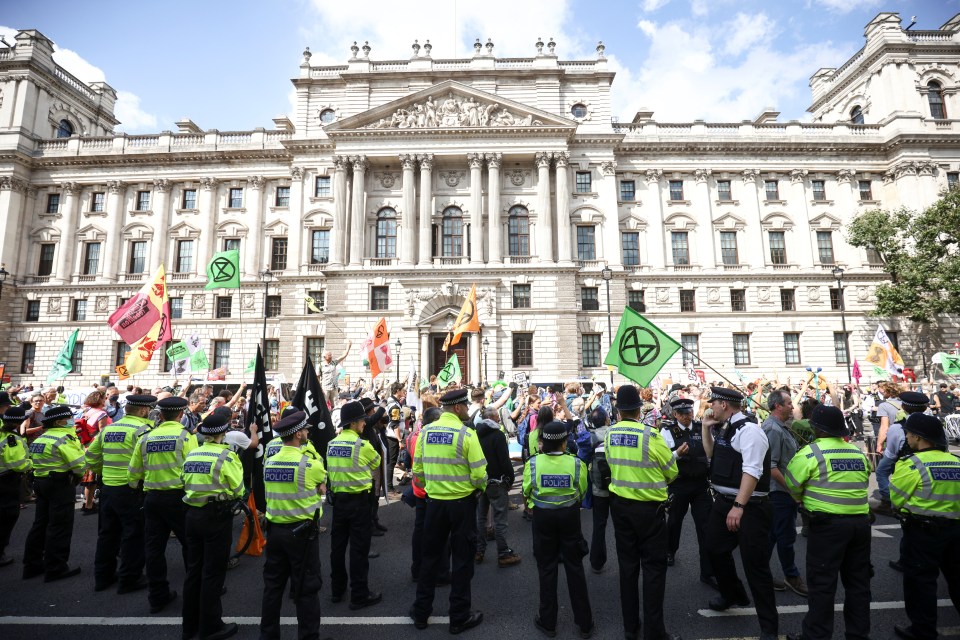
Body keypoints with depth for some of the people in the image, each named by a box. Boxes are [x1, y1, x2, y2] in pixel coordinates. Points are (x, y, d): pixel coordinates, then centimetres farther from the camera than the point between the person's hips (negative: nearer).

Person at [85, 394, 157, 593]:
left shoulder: (107, 428, 10)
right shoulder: (142, 429, -14)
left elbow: (91, 457, 16)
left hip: (107, 487, 8)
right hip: (131, 490, -7)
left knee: (107, 532, 20)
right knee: (133, 534, 4)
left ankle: (103, 576, 32)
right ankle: (130, 579, 12)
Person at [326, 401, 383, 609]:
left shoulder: (331, 445, 4)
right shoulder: (362, 445, -15)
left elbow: (333, 468, 12)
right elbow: (376, 463, 1)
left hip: (338, 499, 7)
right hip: (358, 500, -6)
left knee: (338, 545, 16)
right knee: (359, 547, 2)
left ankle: (337, 590, 30)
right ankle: (359, 595, 10)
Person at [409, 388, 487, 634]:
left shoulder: (425, 432, -2)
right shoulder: (466, 433, -17)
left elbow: (417, 471, 2)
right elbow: (479, 475, -17)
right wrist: (479, 487, 4)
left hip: (434, 501, 4)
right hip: (462, 502, -4)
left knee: (430, 557, 19)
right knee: (462, 559, 11)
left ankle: (421, 611, 31)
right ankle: (459, 617, 23)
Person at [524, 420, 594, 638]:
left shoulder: (533, 463, -17)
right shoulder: (576, 463, -17)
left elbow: (527, 492, -4)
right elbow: (582, 493, -3)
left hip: (543, 516, 0)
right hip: (569, 515, 0)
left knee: (547, 568, 15)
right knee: (574, 567, 15)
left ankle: (548, 622, 27)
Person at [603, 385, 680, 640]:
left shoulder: (609, 435, -5)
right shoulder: (651, 435, -19)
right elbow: (672, 472, -6)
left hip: (619, 504, 4)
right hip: (649, 507, -4)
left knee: (628, 564, 15)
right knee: (653, 566, 9)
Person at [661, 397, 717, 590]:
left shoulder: (702, 429, -2)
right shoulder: (667, 432, -10)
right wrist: (677, 454, -27)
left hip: (701, 484, 1)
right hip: (678, 484, -1)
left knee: (706, 526, 2)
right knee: (674, 520, 21)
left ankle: (708, 572, 15)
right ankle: (670, 551, 49)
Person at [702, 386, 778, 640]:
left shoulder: (748, 429, -19)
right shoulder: (724, 429, 9)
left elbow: (752, 471, -26)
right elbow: (712, 455, 24)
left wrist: (739, 506, -31)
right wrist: (706, 428, 11)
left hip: (749, 507, -10)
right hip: (723, 502, 10)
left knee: (755, 565, 0)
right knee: (716, 550, 23)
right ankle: (732, 594, 47)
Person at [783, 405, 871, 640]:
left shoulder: (810, 452, -10)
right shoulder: (859, 453, 8)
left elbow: (792, 485, -4)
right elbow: (864, 481, 12)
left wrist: (804, 500, 16)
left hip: (828, 523, -6)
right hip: (861, 522, 6)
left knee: (822, 583, 2)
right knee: (858, 581, 17)